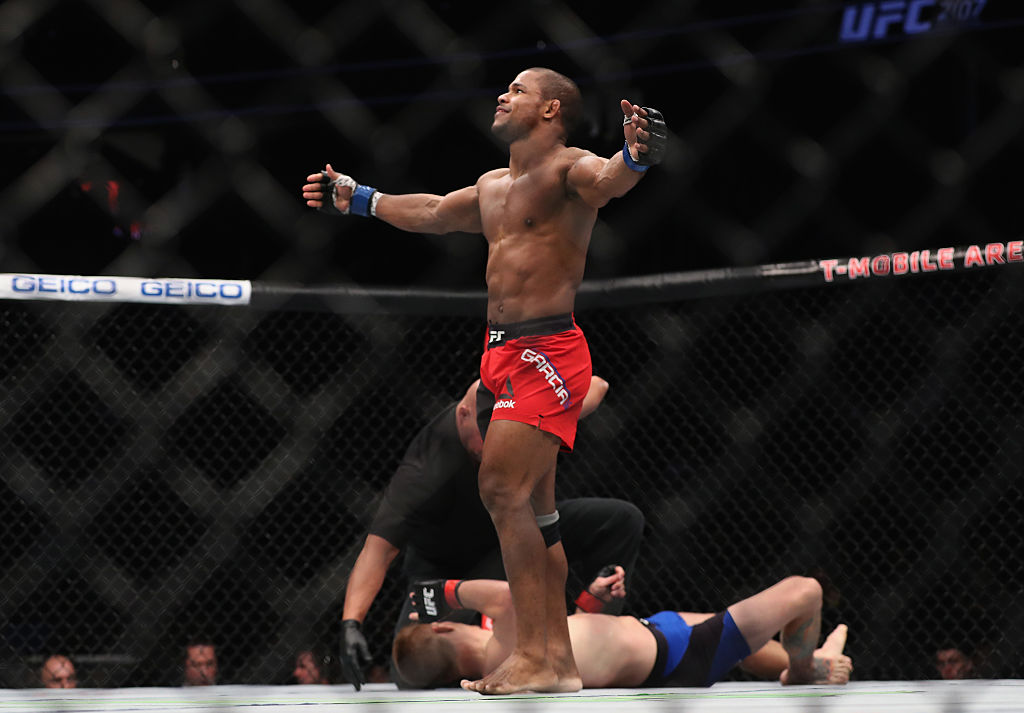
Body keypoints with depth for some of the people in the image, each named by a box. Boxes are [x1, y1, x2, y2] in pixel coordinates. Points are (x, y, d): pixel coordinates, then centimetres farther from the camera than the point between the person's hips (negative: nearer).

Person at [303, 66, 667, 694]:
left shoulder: (567, 168, -7)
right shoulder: (493, 187, 20)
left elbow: (606, 180, -30)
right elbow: (431, 213, 37)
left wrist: (636, 155, -53)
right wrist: (352, 197, 47)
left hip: (546, 352, -9)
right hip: (505, 354, 9)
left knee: (503, 488, -18)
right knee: (534, 509, 8)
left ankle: (534, 657, -17)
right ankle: (558, 660, 11)